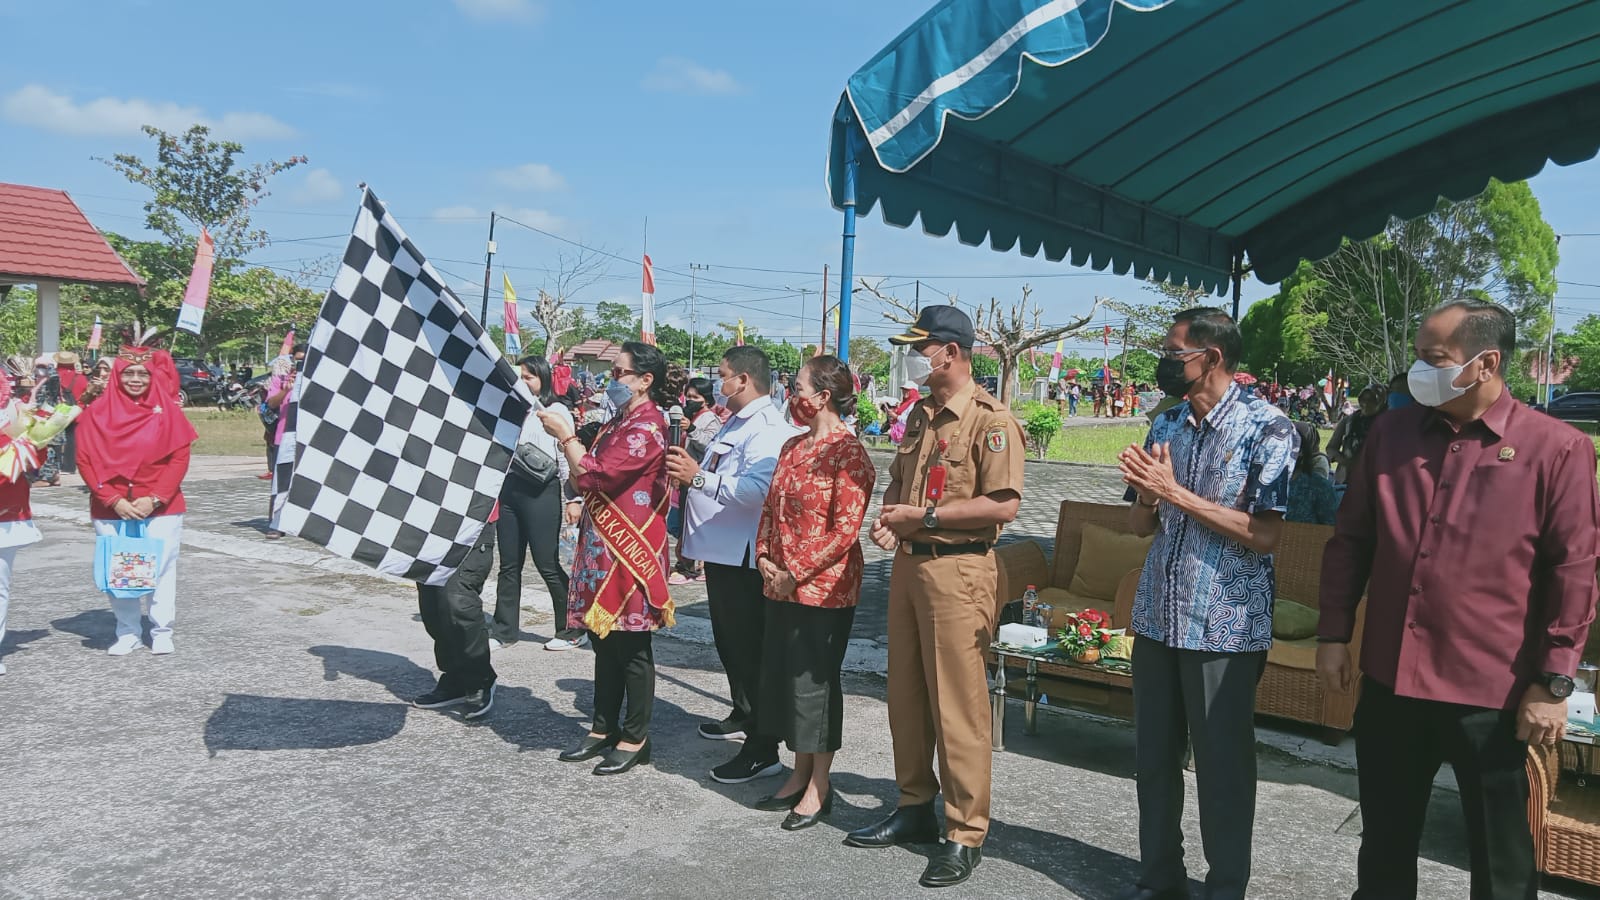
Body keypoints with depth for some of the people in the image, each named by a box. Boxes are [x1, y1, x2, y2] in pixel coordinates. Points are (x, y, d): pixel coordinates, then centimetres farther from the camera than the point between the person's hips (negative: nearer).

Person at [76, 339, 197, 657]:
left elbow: (179, 458, -3)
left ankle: (162, 632, 13)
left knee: (161, 569, 1)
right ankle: (127, 633, 18)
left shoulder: (167, 410, 0)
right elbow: (86, 460, -1)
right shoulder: (96, 413, 2)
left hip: (160, 508, -1)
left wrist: (155, 498, -11)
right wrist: (114, 501, -10)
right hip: (110, 510, 1)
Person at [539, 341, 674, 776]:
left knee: (630, 646, 0)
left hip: (630, 550, -10)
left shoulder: (646, 427, -16)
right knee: (604, 640, 15)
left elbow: (595, 474, -21)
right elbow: (591, 476, 24)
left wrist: (564, 434, -11)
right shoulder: (620, 421, 15)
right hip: (602, 547, 10)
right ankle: (604, 728, 27)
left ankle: (635, 738, 12)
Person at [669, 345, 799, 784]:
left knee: (750, 648, -6)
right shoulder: (735, 425, 17)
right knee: (728, 641, 22)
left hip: (743, 555, -11)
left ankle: (762, 750, 1)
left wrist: (699, 477, -30)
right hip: (720, 550, 11)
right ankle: (743, 718, 40)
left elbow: (755, 489, -32)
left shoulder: (767, 430, -18)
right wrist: (689, 469, 12)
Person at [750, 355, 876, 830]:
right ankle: (800, 775, 28)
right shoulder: (793, 446, 12)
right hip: (783, 585, 8)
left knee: (814, 680, 1)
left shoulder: (848, 452, -14)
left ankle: (819, 787, 17)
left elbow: (845, 530, -18)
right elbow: (771, 508, 16)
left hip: (824, 587, -8)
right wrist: (766, 558, 1)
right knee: (782, 675, 13)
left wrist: (797, 573, -17)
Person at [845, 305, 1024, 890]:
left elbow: (1004, 506, -19)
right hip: (907, 563, 8)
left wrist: (923, 516, -17)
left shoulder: (991, 420, -12)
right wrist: (888, 519, 3)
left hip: (957, 570, -8)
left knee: (957, 707, -2)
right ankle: (915, 807, 30)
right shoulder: (919, 417, 14)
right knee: (905, 696, 14)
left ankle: (965, 835, 10)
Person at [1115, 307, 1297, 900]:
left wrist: (1176, 493, -19)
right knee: (1154, 756, 14)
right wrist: (1146, 493, -10)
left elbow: (1265, 534, -18)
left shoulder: (1266, 428, -10)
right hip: (1157, 617, 6)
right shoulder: (1166, 425, 8)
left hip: (1225, 627, -6)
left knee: (1223, 764, 7)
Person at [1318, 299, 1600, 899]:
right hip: (1390, 680, 4)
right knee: (1385, 844, 18)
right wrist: (1334, 633, 4)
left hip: (1491, 691, -3)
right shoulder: (1390, 433, 4)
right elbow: (1350, 540, 9)